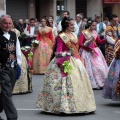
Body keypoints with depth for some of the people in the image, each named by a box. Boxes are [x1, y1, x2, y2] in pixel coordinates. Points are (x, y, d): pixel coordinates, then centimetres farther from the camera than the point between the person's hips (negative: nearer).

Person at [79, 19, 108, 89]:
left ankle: (100, 83, 13)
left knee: (99, 66, 4)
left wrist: (105, 40, -9)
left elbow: (99, 41, 10)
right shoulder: (84, 33, -11)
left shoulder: (95, 32, 6)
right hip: (87, 52, -5)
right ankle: (92, 84, 8)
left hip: (95, 51, 6)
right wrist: (89, 49, -19)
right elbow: (80, 43, -15)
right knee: (90, 68, -1)